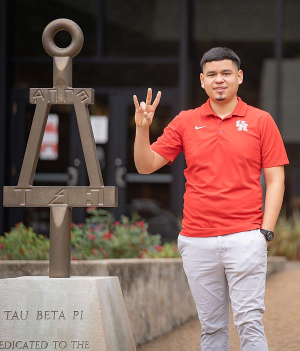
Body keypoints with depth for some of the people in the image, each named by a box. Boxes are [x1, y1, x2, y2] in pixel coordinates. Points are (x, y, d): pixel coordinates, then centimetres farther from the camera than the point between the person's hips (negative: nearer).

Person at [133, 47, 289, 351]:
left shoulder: (260, 121, 5)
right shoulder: (186, 122, 11)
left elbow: (275, 180, 3)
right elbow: (145, 165, 10)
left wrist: (266, 231, -6)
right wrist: (142, 128, -7)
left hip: (244, 239, -3)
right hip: (197, 242, 3)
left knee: (249, 321, -8)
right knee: (211, 326, 7)